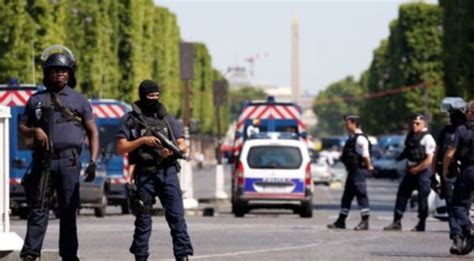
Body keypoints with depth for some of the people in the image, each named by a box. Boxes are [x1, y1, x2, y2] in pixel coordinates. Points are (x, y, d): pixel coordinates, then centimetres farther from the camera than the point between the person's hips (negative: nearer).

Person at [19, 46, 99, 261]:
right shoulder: (36, 100, 12)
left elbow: (92, 132, 7)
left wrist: (93, 162, -4)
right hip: (43, 160, 1)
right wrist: (35, 131, -7)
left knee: (68, 210, 1)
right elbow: (22, 127, 17)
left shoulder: (78, 100, 9)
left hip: (69, 160, 0)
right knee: (38, 208, -4)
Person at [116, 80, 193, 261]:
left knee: (176, 216, -6)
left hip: (168, 172, 2)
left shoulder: (167, 118, 14)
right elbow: (121, 148, 1)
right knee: (143, 220, 4)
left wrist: (173, 150, -11)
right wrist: (142, 140, -12)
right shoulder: (130, 119, 6)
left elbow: (183, 145, 11)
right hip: (144, 175, -2)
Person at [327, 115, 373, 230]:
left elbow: (365, 155, -19)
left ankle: (365, 222, -3)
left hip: (359, 170, -10)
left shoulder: (360, 138, -16)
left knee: (361, 195, -6)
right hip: (352, 170, 10)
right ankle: (341, 221, 18)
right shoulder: (352, 138, 14)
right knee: (347, 196, 13)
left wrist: (368, 166, -8)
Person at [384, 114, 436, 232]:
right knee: (402, 194, 4)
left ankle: (421, 224, 8)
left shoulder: (427, 138, -12)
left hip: (423, 171, -8)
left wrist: (417, 169, -14)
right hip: (411, 170, 8)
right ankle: (397, 222, 7)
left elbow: (429, 159, -16)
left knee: (422, 197, -2)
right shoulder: (410, 135, 11)